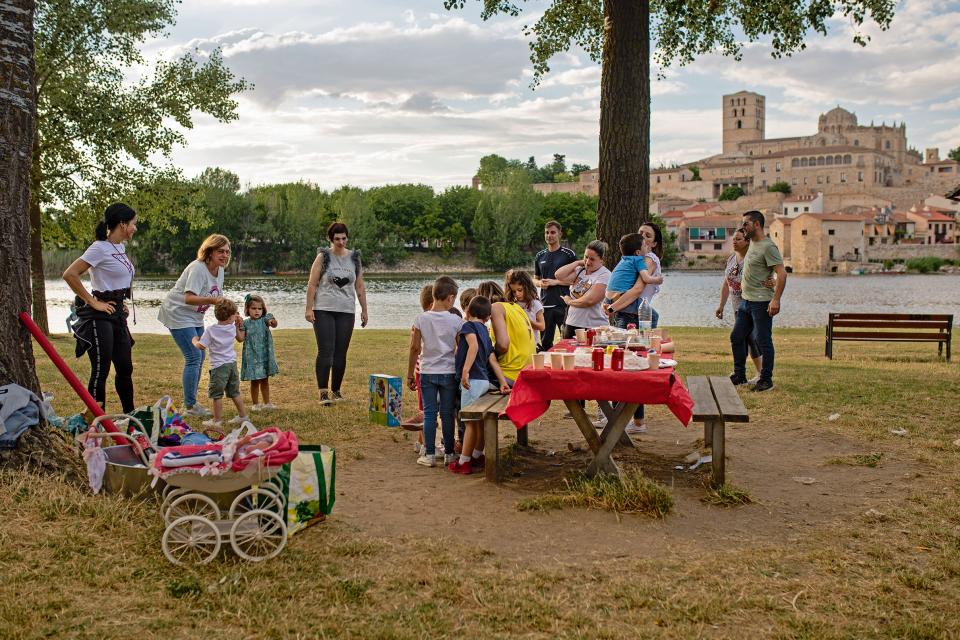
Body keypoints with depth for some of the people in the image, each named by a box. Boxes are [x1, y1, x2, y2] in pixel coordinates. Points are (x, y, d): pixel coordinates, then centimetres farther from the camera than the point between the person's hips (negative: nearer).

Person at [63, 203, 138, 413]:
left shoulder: (120, 247, 12)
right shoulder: (100, 248, -14)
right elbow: (69, 274, -21)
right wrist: (93, 302, -17)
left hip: (117, 313, 9)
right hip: (100, 316, -9)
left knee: (125, 368, 14)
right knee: (101, 370, -4)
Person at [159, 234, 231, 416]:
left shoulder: (219, 270, 2)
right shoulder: (197, 268, -26)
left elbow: (217, 298, 11)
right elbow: (189, 298, -36)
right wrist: (211, 300, -50)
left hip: (195, 317, 10)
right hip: (178, 314, -10)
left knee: (199, 357, 12)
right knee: (194, 357, -14)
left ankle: (191, 403, 23)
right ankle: (190, 406, -7)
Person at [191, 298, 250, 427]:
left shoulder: (210, 330, -14)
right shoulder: (233, 327, 1)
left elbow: (200, 346, -11)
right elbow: (241, 338, 20)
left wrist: (194, 340, 9)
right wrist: (239, 325, 23)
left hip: (219, 366, -6)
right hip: (232, 363, 6)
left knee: (217, 394, 3)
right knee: (234, 392, 18)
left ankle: (217, 420, 7)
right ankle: (243, 416, 23)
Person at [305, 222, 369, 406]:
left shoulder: (354, 258, 9)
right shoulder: (323, 257, 0)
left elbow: (360, 287, 13)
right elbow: (312, 284, -2)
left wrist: (364, 310, 12)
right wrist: (309, 309, -8)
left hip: (346, 311, 3)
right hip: (324, 310, -3)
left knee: (341, 353, 4)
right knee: (325, 351, -9)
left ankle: (336, 390, 16)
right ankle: (323, 392, -8)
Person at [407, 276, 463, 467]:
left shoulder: (421, 319, -4)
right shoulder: (456, 321, -6)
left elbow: (414, 348, -2)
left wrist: (410, 374, 6)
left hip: (427, 372, 1)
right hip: (449, 372, -1)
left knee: (429, 413, 6)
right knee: (447, 414, 7)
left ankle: (429, 455, 8)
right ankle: (449, 453, 15)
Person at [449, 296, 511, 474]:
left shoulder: (468, 326, -4)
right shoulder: (485, 332, 17)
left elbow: (473, 346, -23)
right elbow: (493, 360, 12)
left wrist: (465, 370, -28)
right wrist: (502, 382, 9)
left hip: (473, 380, -8)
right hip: (485, 380, 8)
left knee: (470, 422, -2)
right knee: (479, 421, 17)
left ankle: (463, 462, 4)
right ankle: (477, 456, 28)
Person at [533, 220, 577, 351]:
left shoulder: (569, 254, 0)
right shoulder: (540, 256, 14)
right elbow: (535, 279, 22)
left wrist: (555, 282, -11)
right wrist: (540, 283, -1)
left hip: (564, 304, -4)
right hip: (545, 304, 4)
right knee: (545, 343, 7)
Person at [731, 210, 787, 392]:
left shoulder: (768, 246, -15)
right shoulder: (752, 244, 14)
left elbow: (782, 273, -20)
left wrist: (776, 299, -25)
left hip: (761, 302, -10)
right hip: (745, 301, 10)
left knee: (763, 341, -2)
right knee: (736, 338, 13)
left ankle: (766, 380, 6)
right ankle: (739, 375, 24)